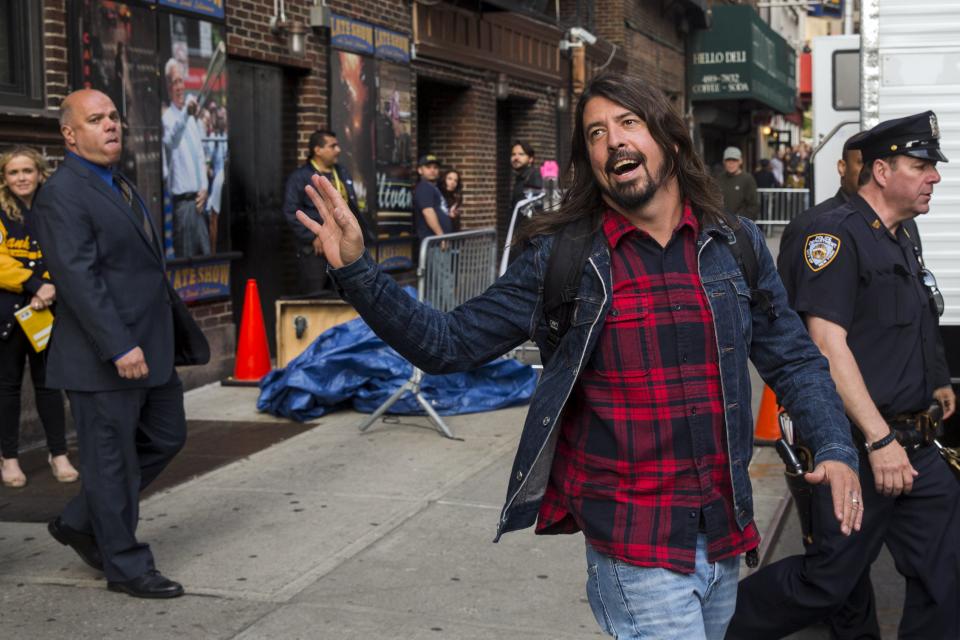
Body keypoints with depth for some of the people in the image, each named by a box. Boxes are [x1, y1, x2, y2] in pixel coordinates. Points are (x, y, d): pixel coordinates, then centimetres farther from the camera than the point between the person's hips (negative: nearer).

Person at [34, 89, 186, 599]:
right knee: (113, 461, 3)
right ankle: (126, 567, 16)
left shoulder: (118, 185, 15)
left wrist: (161, 341, 18)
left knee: (165, 438, 17)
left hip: (149, 348, 10)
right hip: (104, 360, -10)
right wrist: (118, 347, -26)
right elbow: (79, 278, -22)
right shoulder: (61, 195, -14)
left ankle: (79, 523, 30)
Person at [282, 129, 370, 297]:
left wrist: (365, 235, 15)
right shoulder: (300, 177, -5)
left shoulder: (343, 173, 16)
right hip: (316, 250, -6)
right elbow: (291, 212, -12)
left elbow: (354, 209, 21)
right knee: (314, 299, -4)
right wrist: (312, 237, -17)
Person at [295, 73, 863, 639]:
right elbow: (448, 343, -3)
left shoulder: (736, 245, 4)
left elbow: (794, 361, 9)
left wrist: (836, 450, -6)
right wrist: (357, 271, -14)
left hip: (724, 531, 4)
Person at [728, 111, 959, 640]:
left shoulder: (902, 239, 16)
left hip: (916, 449, 9)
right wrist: (880, 439, -24)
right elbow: (827, 343, -22)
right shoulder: (837, 235, -14)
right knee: (829, 581, 1)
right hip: (862, 448, -9)